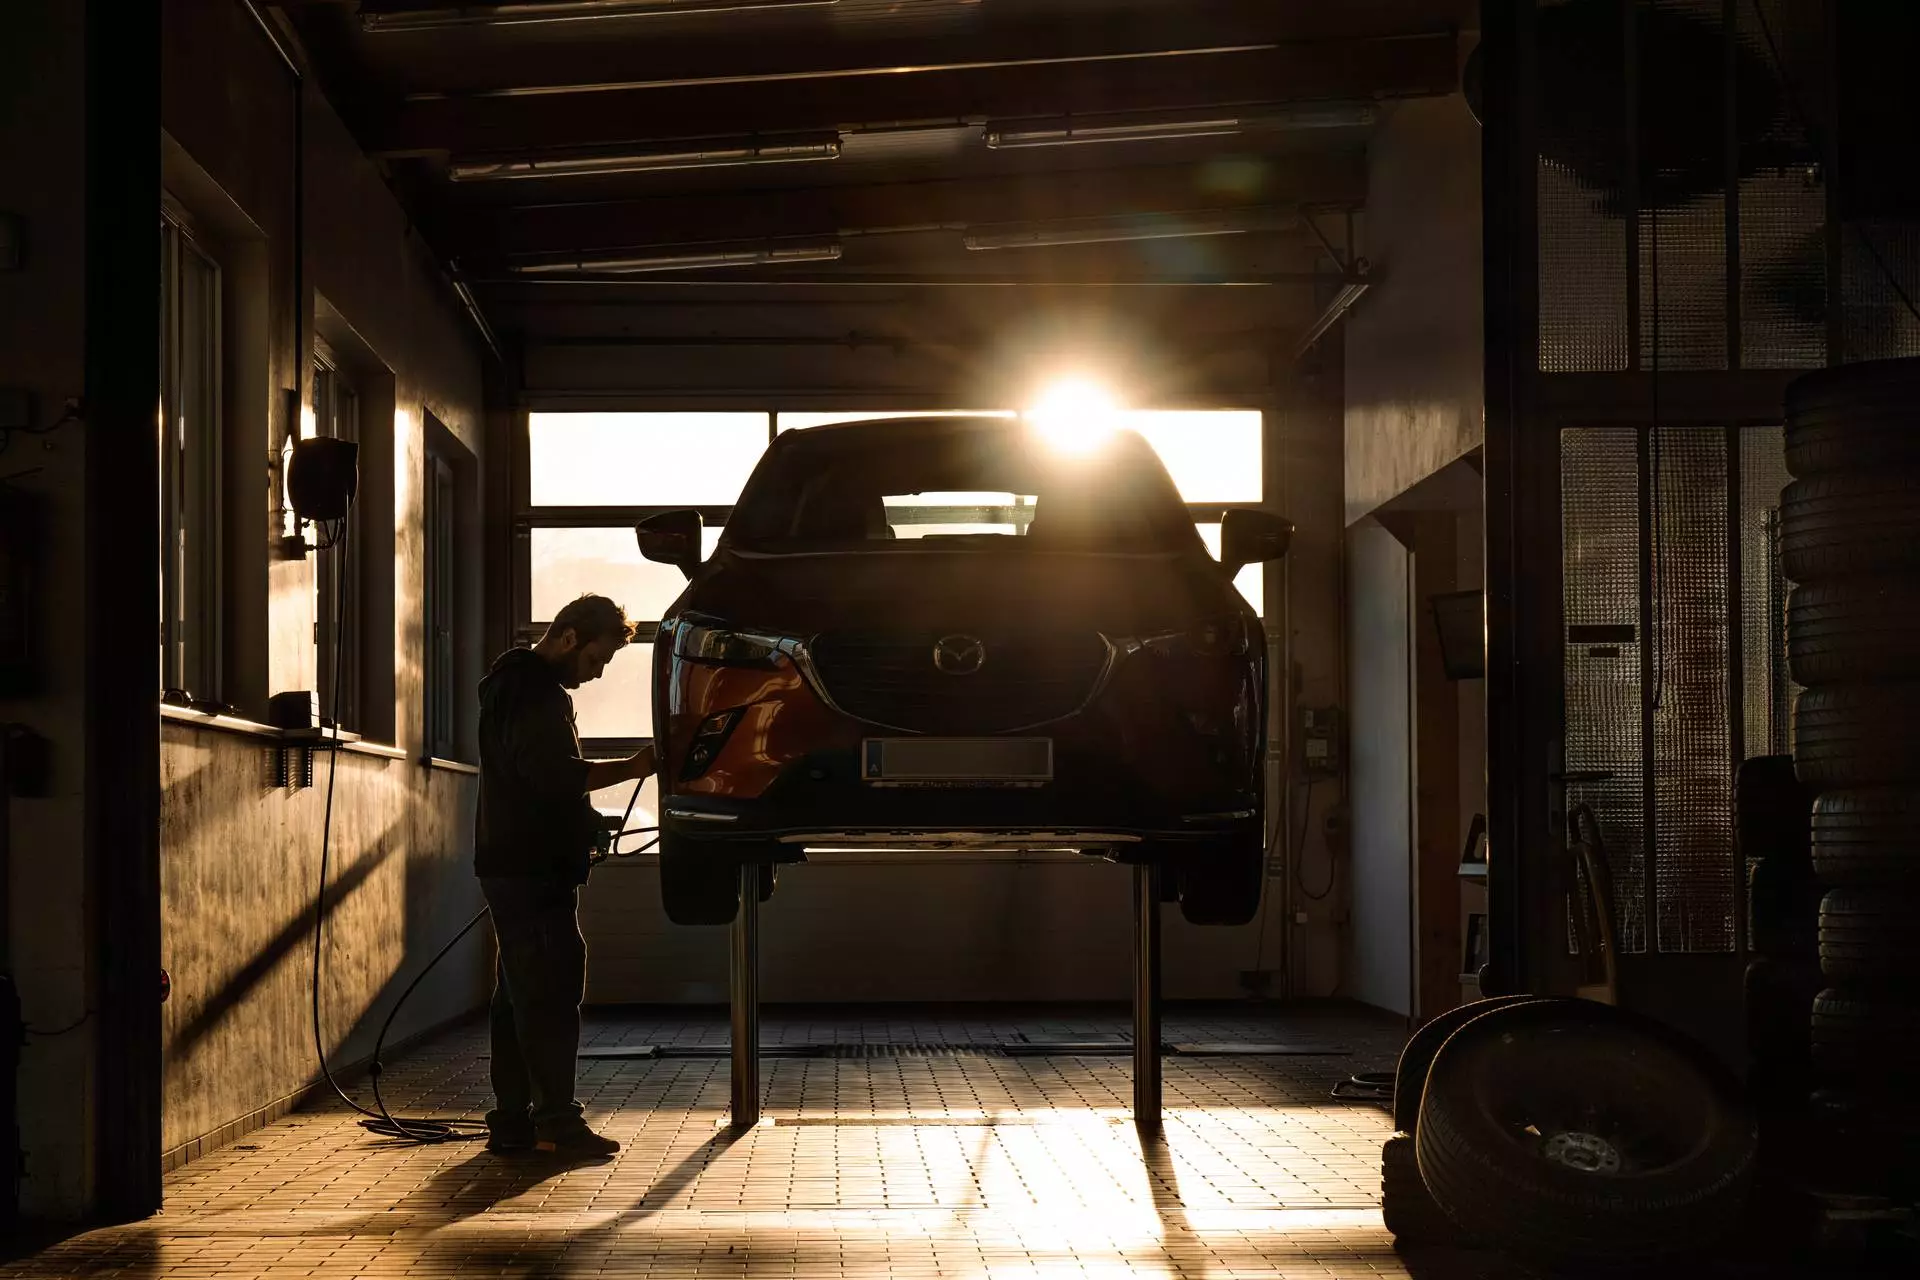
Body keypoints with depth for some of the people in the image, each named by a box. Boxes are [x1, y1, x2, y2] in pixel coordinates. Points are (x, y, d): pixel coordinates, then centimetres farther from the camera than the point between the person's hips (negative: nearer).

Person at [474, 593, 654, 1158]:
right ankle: (556, 1121, -9)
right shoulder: (537, 694, -14)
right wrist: (630, 768, -15)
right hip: (534, 868, -11)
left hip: (513, 865, 11)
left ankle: (512, 1122, 14)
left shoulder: (516, 684, 20)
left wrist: (583, 821, 14)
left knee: (520, 994, 11)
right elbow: (559, 775, -23)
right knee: (550, 990, -9)